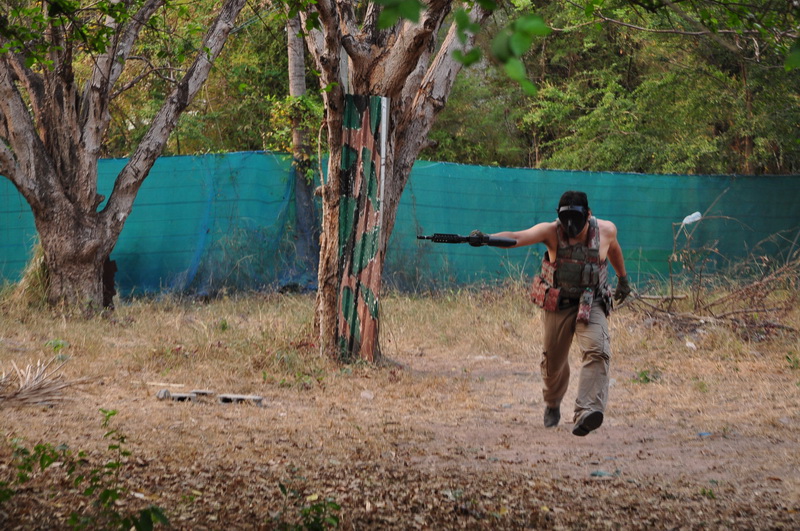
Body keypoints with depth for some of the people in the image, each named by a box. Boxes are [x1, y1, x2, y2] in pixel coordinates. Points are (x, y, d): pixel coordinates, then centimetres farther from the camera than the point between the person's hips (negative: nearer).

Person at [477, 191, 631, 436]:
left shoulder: (606, 230, -9)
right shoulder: (551, 231, -16)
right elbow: (517, 237, -31)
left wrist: (623, 278, 30)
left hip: (591, 305, 0)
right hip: (558, 305, 0)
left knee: (597, 351, -25)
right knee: (553, 361, 13)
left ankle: (586, 413, -37)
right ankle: (552, 405, 46)